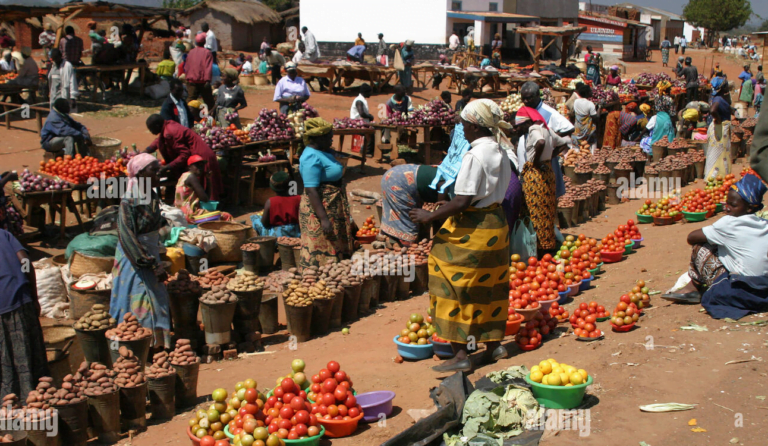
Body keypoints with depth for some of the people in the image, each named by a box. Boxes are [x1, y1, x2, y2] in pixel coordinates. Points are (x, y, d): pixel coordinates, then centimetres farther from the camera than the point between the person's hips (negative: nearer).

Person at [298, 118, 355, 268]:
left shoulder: (324, 152, 10)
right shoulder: (312, 157, -21)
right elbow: (311, 191, -26)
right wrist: (323, 219, -29)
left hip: (333, 209, 10)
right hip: (321, 210, -10)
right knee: (321, 256, -4)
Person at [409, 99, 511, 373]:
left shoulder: (475, 155, -20)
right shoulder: (500, 153, 7)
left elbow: (463, 201, -24)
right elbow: (499, 190, 12)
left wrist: (430, 217, -17)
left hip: (472, 228, -9)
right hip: (497, 223, 9)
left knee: (457, 288, -2)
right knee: (489, 286, 18)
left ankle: (461, 354, -2)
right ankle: (494, 345, 28)